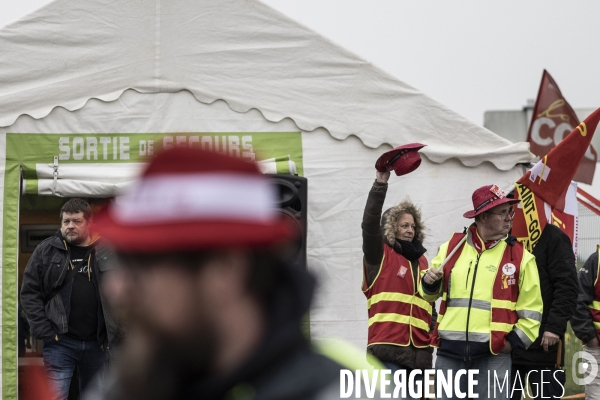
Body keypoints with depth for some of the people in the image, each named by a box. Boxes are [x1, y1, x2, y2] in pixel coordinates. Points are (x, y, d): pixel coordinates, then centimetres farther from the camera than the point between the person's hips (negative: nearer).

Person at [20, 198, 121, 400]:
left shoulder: (106, 253, 4)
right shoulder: (46, 251, 1)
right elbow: (30, 293, 0)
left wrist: (114, 331, -1)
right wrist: (43, 331, -8)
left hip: (97, 343, 2)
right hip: (60, 341, -2)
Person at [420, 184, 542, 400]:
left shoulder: (520, 256, 0)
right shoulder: (452, 246, 8)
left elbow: (531, 311, 2)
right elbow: (431, 292, 20)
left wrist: (514, 341, -8)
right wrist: (429, 283, -2)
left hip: (494, 354, -3)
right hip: (450, 350, 3)